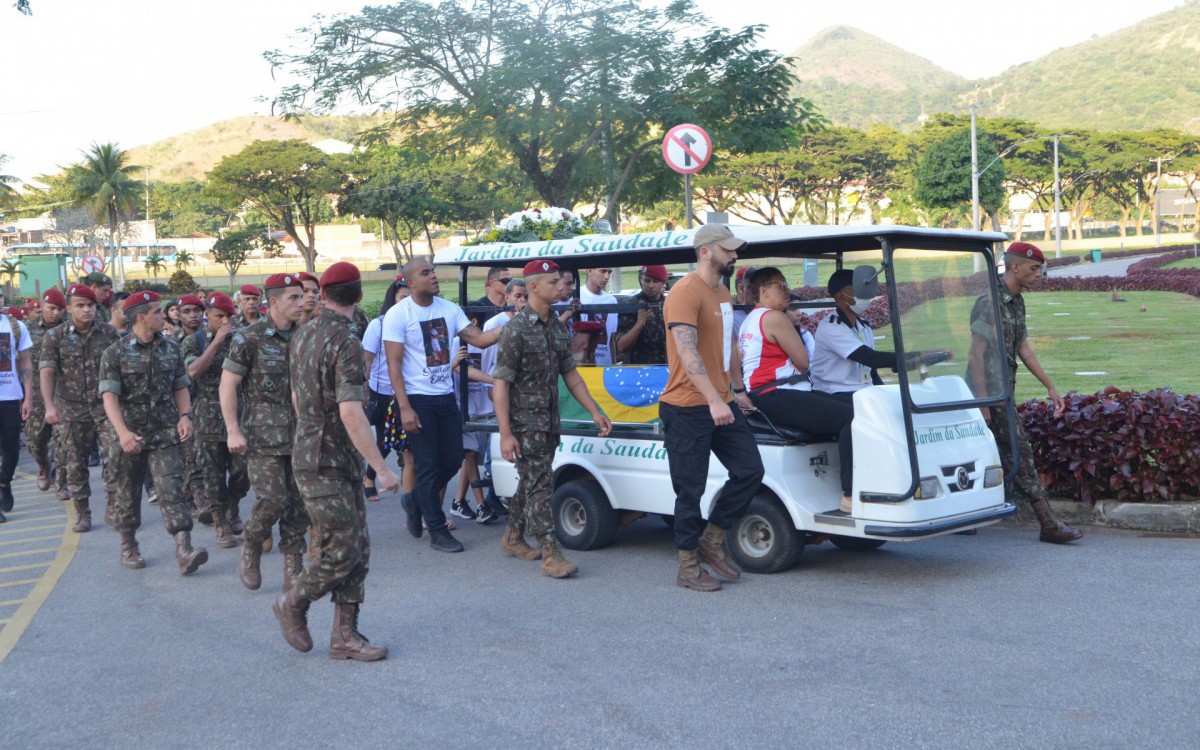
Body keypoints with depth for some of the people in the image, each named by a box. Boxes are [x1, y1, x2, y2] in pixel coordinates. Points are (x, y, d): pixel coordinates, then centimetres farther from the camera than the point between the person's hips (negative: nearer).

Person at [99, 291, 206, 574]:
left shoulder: (171, 349, 6)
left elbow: (180, 387, 12)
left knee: (171, 489, -11)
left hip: (166, 433, 2)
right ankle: (128, 547, 31)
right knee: (128, 494, 12)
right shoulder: (115, 353, -6)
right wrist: (123, 431, -28)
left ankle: (184, 551, -20)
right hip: (130, 436, -1)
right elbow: (109, 396, -14)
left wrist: (185, 416, -6)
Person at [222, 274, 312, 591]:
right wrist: (233, 431, -10)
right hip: (264, 434, -5)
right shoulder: (249, 338, -6)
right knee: (272, 499, -12)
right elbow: (228, 385, -5)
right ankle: (250, 549, 16)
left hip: (301, 432, 5)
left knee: (300, 500, 4)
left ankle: (293, 568, 15)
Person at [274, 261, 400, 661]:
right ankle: (292, 604, 18)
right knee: (342, 552, -3)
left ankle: (345, 635, 13)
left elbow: (297, 396, 20)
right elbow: (350, 412, -26)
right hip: (326, 464, -9)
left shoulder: (304, 334, 10)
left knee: (357, 550, 9)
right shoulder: (346, 341, -18)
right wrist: (382, 468, -24)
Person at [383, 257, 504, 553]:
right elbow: (393, 365, -11)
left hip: (445, 396, 6)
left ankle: (415, 501, 33)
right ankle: (437, 530, 10)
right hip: (417, 398, -6)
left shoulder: (449, 309, 7)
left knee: (453, 460, 9)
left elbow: (480, 339, 1)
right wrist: (404, 408, -18)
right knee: (429, 465, -1)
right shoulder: (398, 314, -9)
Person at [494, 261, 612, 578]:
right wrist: (505, 434, -20)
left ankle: (512, 538, 31)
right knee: (539, 483, -9)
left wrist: (596, 412, 9)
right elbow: (500, 384, -15)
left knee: (532, 480, 16)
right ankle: (551, 554, -8)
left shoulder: (558, 327, 9)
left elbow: (570, 374, 15)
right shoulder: (516, 329, -14)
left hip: (549, 420, 7)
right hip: (524, 421, -7)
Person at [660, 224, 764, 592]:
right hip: (688, 408, -9)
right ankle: (688, 567, 12)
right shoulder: (686, 293, -15)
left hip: (722, 403, 9)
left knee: (750, 470, 7)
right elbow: (687, 352, -25)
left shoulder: (723, 294, 15)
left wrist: (739, 392, 25)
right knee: (691, 489, 0)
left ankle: (712, 541, 22)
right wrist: (714, 401, -32)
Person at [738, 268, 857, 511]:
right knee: (852, 416, -20)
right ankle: (851, 495, -21)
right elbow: (803, 361, -7)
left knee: (846, 407, 6)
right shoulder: (774, 318, -9)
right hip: (778, 397, -11)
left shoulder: (750, 320, 23)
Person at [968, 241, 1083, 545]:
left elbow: (1023, 348, 20)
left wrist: (1050, 387, 18)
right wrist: (982, 403, -21)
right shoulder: (989, 302, -15)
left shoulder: (1016, 302, 14)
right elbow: (977, 354, -18)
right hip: (991, 394, -10)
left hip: (1003, 393, 10)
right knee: (1019, 454, -6)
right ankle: (1049, 526, -2)